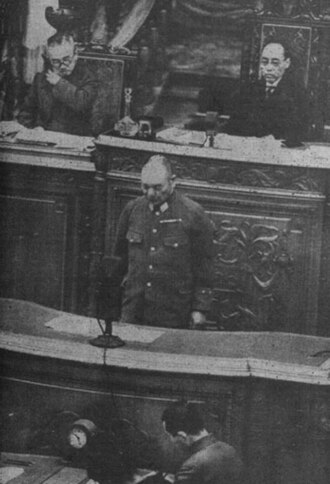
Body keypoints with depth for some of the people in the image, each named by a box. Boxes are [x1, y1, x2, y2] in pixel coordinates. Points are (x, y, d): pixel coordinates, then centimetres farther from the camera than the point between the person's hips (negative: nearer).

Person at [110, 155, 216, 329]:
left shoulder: (193, 215, -7)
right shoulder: (132, 209, 5)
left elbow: (203, 265, -3)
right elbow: (120, 256, 19)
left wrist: (200, 308, -4)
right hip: (133, 308, 3)